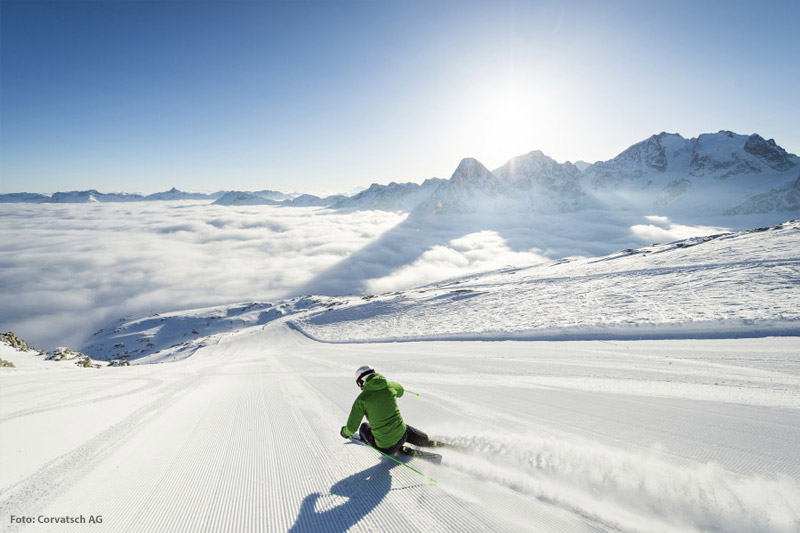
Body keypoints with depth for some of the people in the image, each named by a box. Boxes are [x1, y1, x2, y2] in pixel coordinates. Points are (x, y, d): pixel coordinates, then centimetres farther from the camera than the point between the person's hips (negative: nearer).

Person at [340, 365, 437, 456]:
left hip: (385, 447, -4)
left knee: (364, 427, 24)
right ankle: (429, 442, 39)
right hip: (402, 436, 4)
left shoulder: (361, 399, -12)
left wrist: (345, 432, 17)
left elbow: (352, 427, -6)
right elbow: (400, 391, 24)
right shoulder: (390, 386, -1)